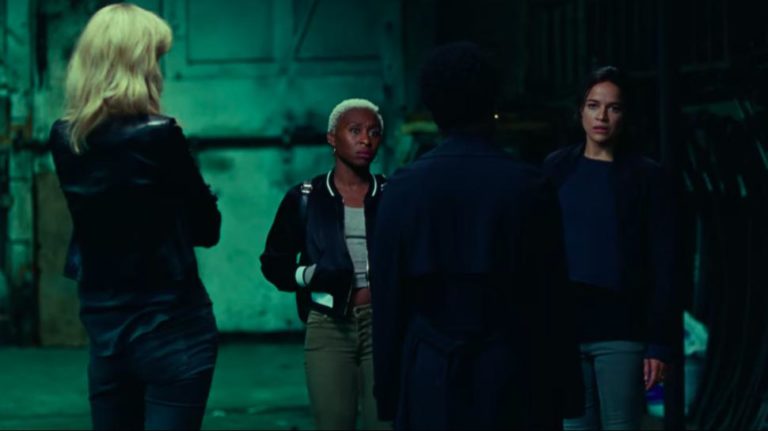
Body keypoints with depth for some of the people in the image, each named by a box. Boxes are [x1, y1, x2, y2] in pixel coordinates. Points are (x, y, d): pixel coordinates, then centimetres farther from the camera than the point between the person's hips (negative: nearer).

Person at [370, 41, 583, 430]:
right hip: (514, 385, -1)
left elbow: (386, 297, 3)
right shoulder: (529, 188, -3)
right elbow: (552, 300, -1)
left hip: (430, 386, 1)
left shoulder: (403, 188, 0)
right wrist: (560, 389, 6)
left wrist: (388, 391, 10)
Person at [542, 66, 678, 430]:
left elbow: (662, 266, -2)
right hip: (561, 325, 2)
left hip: (621, 331, -2)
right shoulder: (556, 169, 7)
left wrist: (659, 343, -8)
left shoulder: (647, 176, 1)